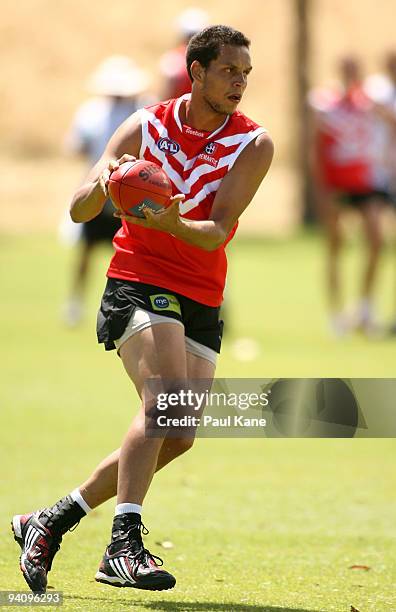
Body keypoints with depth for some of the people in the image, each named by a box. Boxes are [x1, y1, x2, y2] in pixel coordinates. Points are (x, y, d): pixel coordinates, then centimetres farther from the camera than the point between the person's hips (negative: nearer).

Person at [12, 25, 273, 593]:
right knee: (166, 398, -27)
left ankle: (51, 522, 14)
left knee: (178, 437, 1)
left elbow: (217, 233, -12)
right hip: (137, 283, -4)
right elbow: (78, 211, 0)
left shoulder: (253, 145, -1)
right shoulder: (145, 127, -1)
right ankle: (124, 545, -30)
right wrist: (102, 185, -23)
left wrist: (173, 224, -33)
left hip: (202, 301, 4)